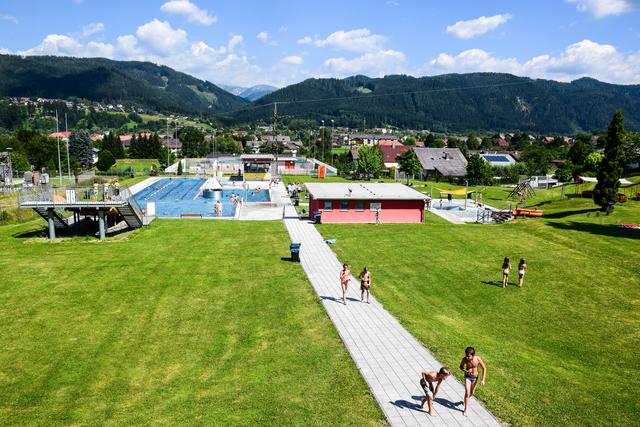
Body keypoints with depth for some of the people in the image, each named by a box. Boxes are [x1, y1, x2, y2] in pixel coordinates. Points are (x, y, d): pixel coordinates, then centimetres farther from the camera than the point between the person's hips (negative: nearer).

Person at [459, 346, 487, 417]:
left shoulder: (478, 359, -28)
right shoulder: (464, 359, -25)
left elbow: (484, 368, -13)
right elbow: (461, 367, -6)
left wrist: (483, 379, -14)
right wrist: (465, 371, -27)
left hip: (475, 377, 1)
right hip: (467, 376, -1)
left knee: (471, 393, 19)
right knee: (467, 393, -8)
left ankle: (465, 400, 50)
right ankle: (466, 409, 9)